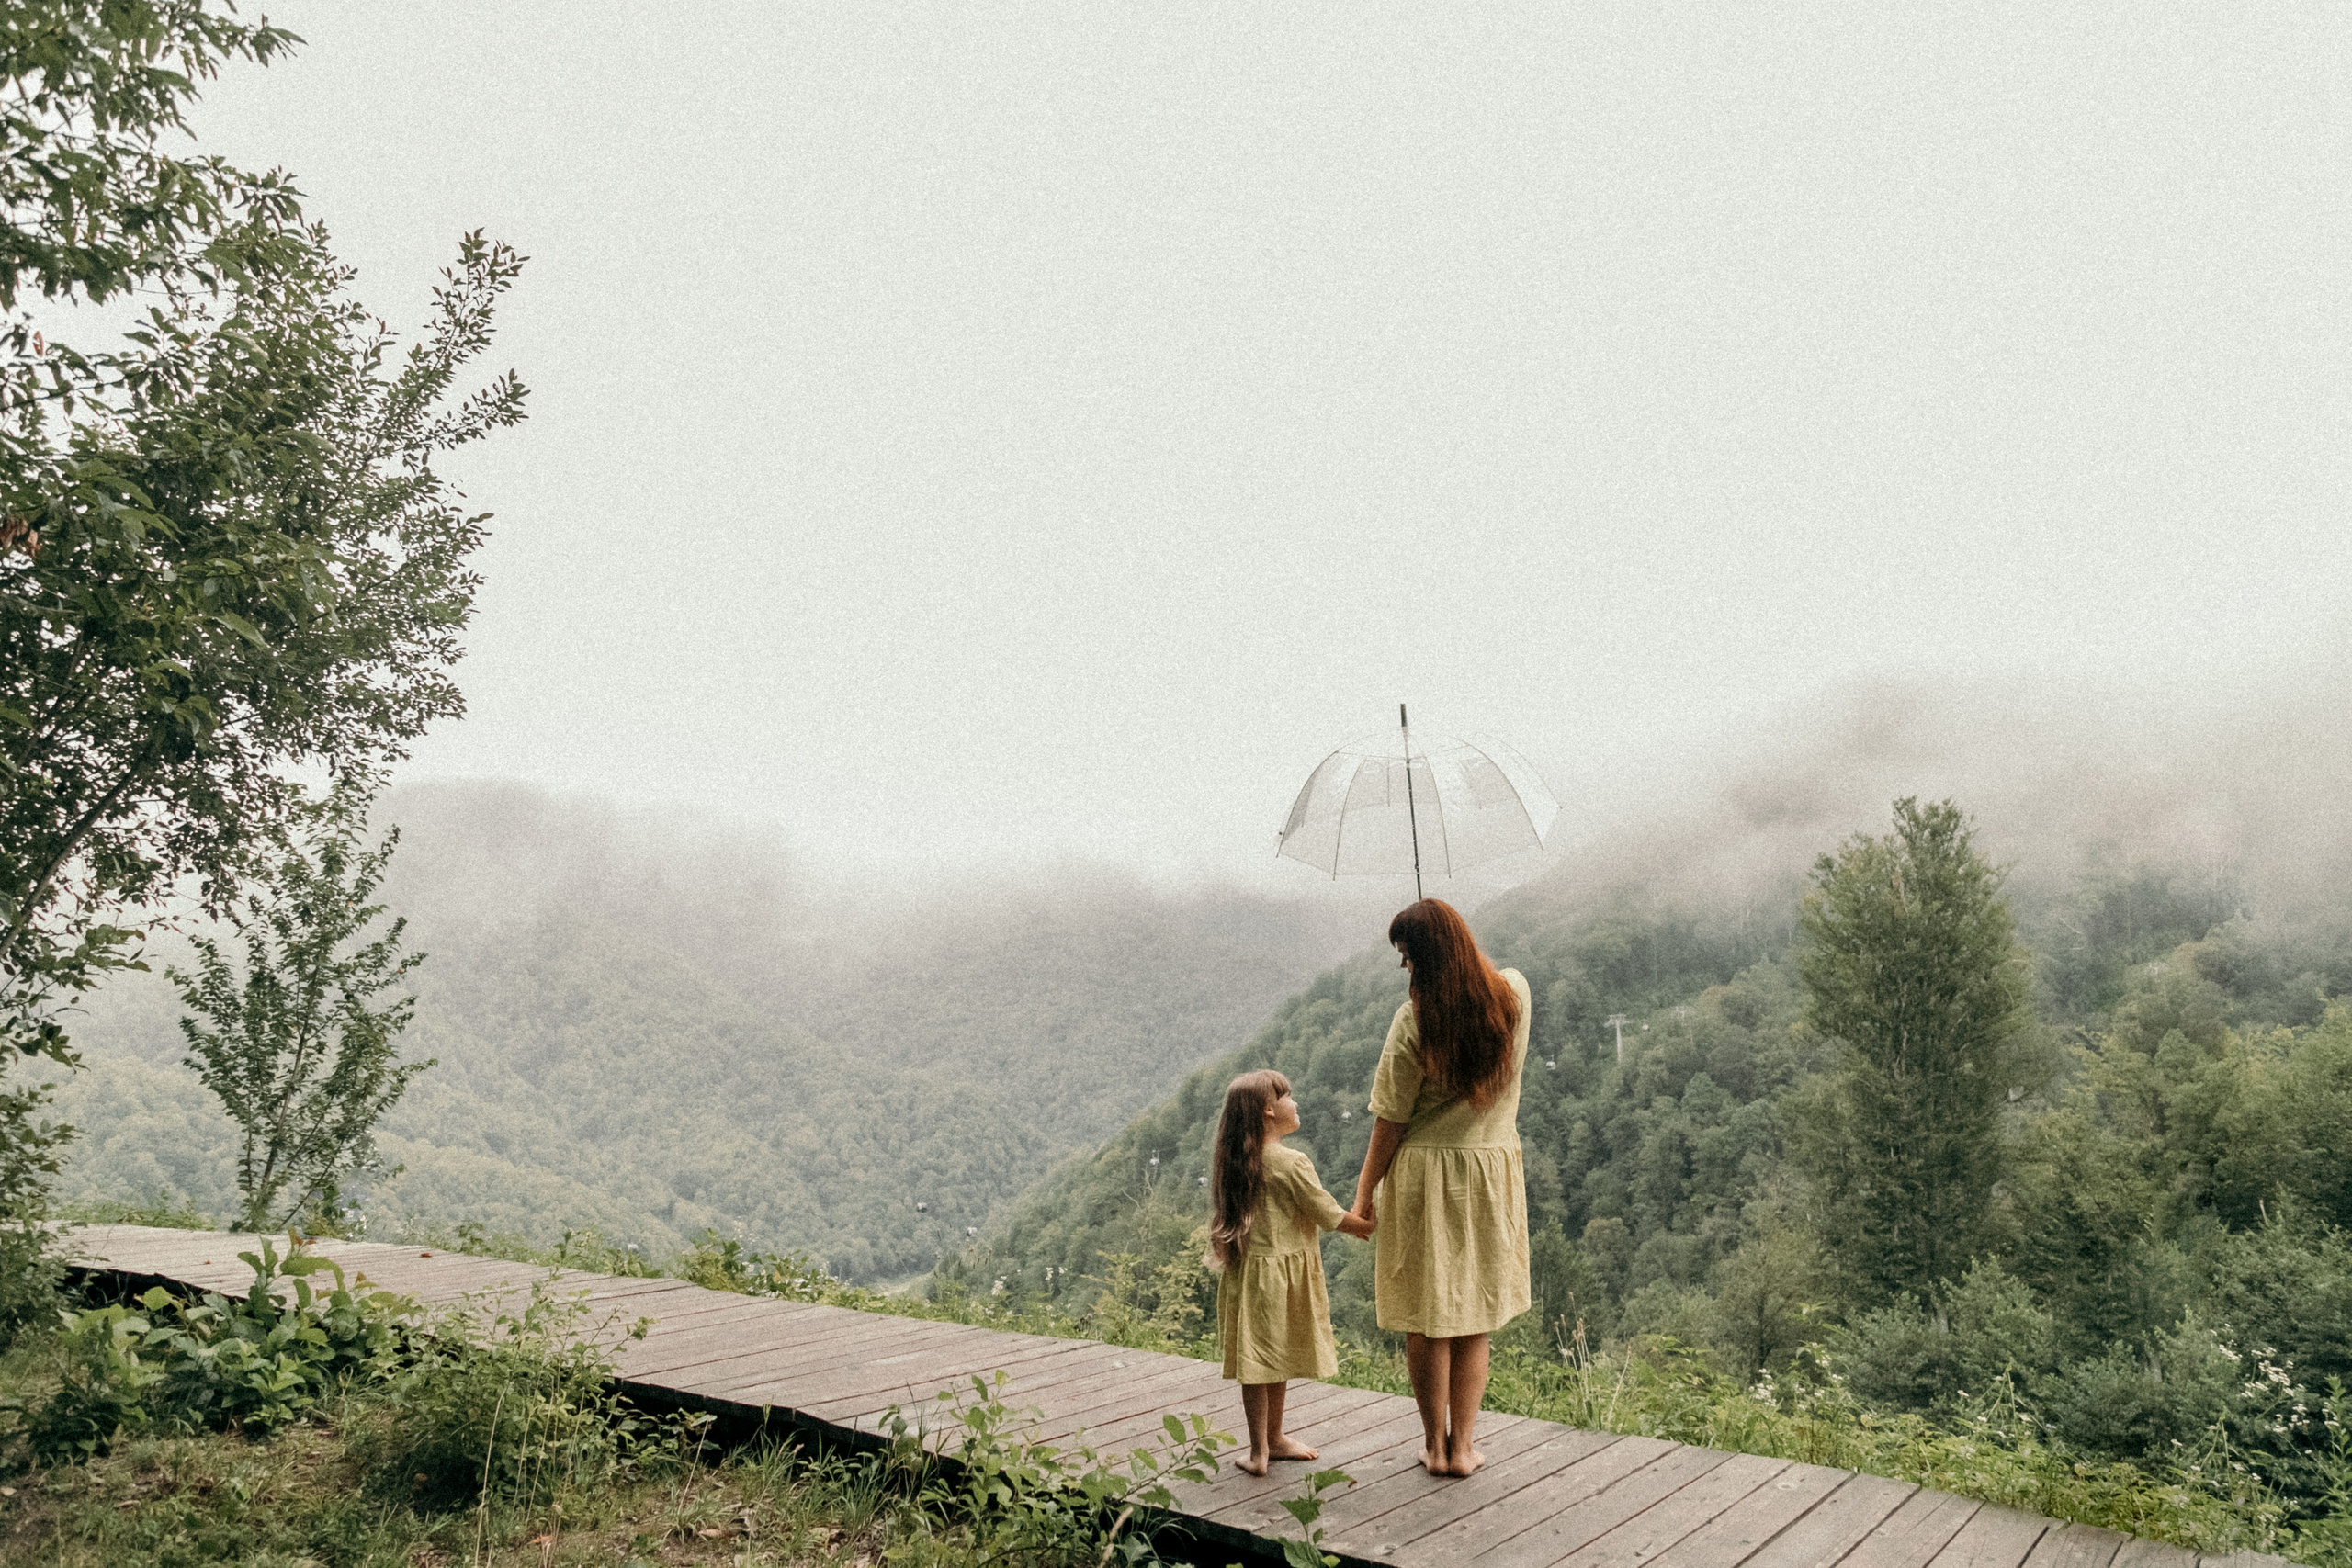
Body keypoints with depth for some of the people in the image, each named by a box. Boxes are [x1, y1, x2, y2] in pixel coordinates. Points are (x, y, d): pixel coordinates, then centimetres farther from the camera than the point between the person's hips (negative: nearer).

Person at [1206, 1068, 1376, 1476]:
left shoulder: (1235, 1162, 3)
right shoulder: (1291, 1164, -18)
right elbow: (1329, 1214, -11)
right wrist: (1368, 1227, 5)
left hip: (1245, 1271, 6)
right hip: (1283, 1274, -6)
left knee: (1257, 1362, 11)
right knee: (1273, 1361, 10)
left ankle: (1261, 1449, 19)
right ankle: (1272, 1442, 26)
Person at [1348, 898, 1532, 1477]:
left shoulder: (1415, 1019, -18)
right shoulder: (1515, 994, -6)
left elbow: (1391, 1118, -12)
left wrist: (1365, 1191, -1)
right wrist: (1459, 952, 14)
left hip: (1423, 1173, -4)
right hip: (1491, 1169, 4)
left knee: (1426, 1321, 10)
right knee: (1473, 1319, 16)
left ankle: (1435, 1444, 20)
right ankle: (1463, 1446, 21)